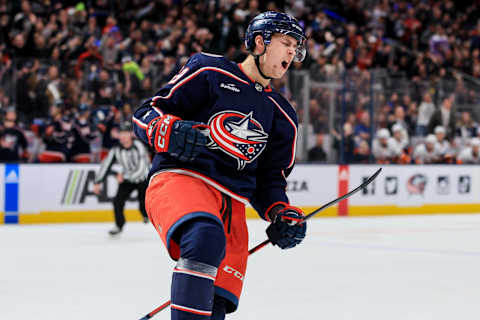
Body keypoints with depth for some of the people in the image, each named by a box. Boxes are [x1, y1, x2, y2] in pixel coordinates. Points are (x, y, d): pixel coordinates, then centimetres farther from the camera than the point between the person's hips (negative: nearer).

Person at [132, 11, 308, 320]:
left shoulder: (283, 117, 23)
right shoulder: (210, 71, 6)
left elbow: (271, 179, 26)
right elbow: (146, 113, 3)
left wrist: (282, 214, 6)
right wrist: (171, 132, -18)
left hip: (231, 206, 6)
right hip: (178, 179, -6)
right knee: (205, 237, -38)